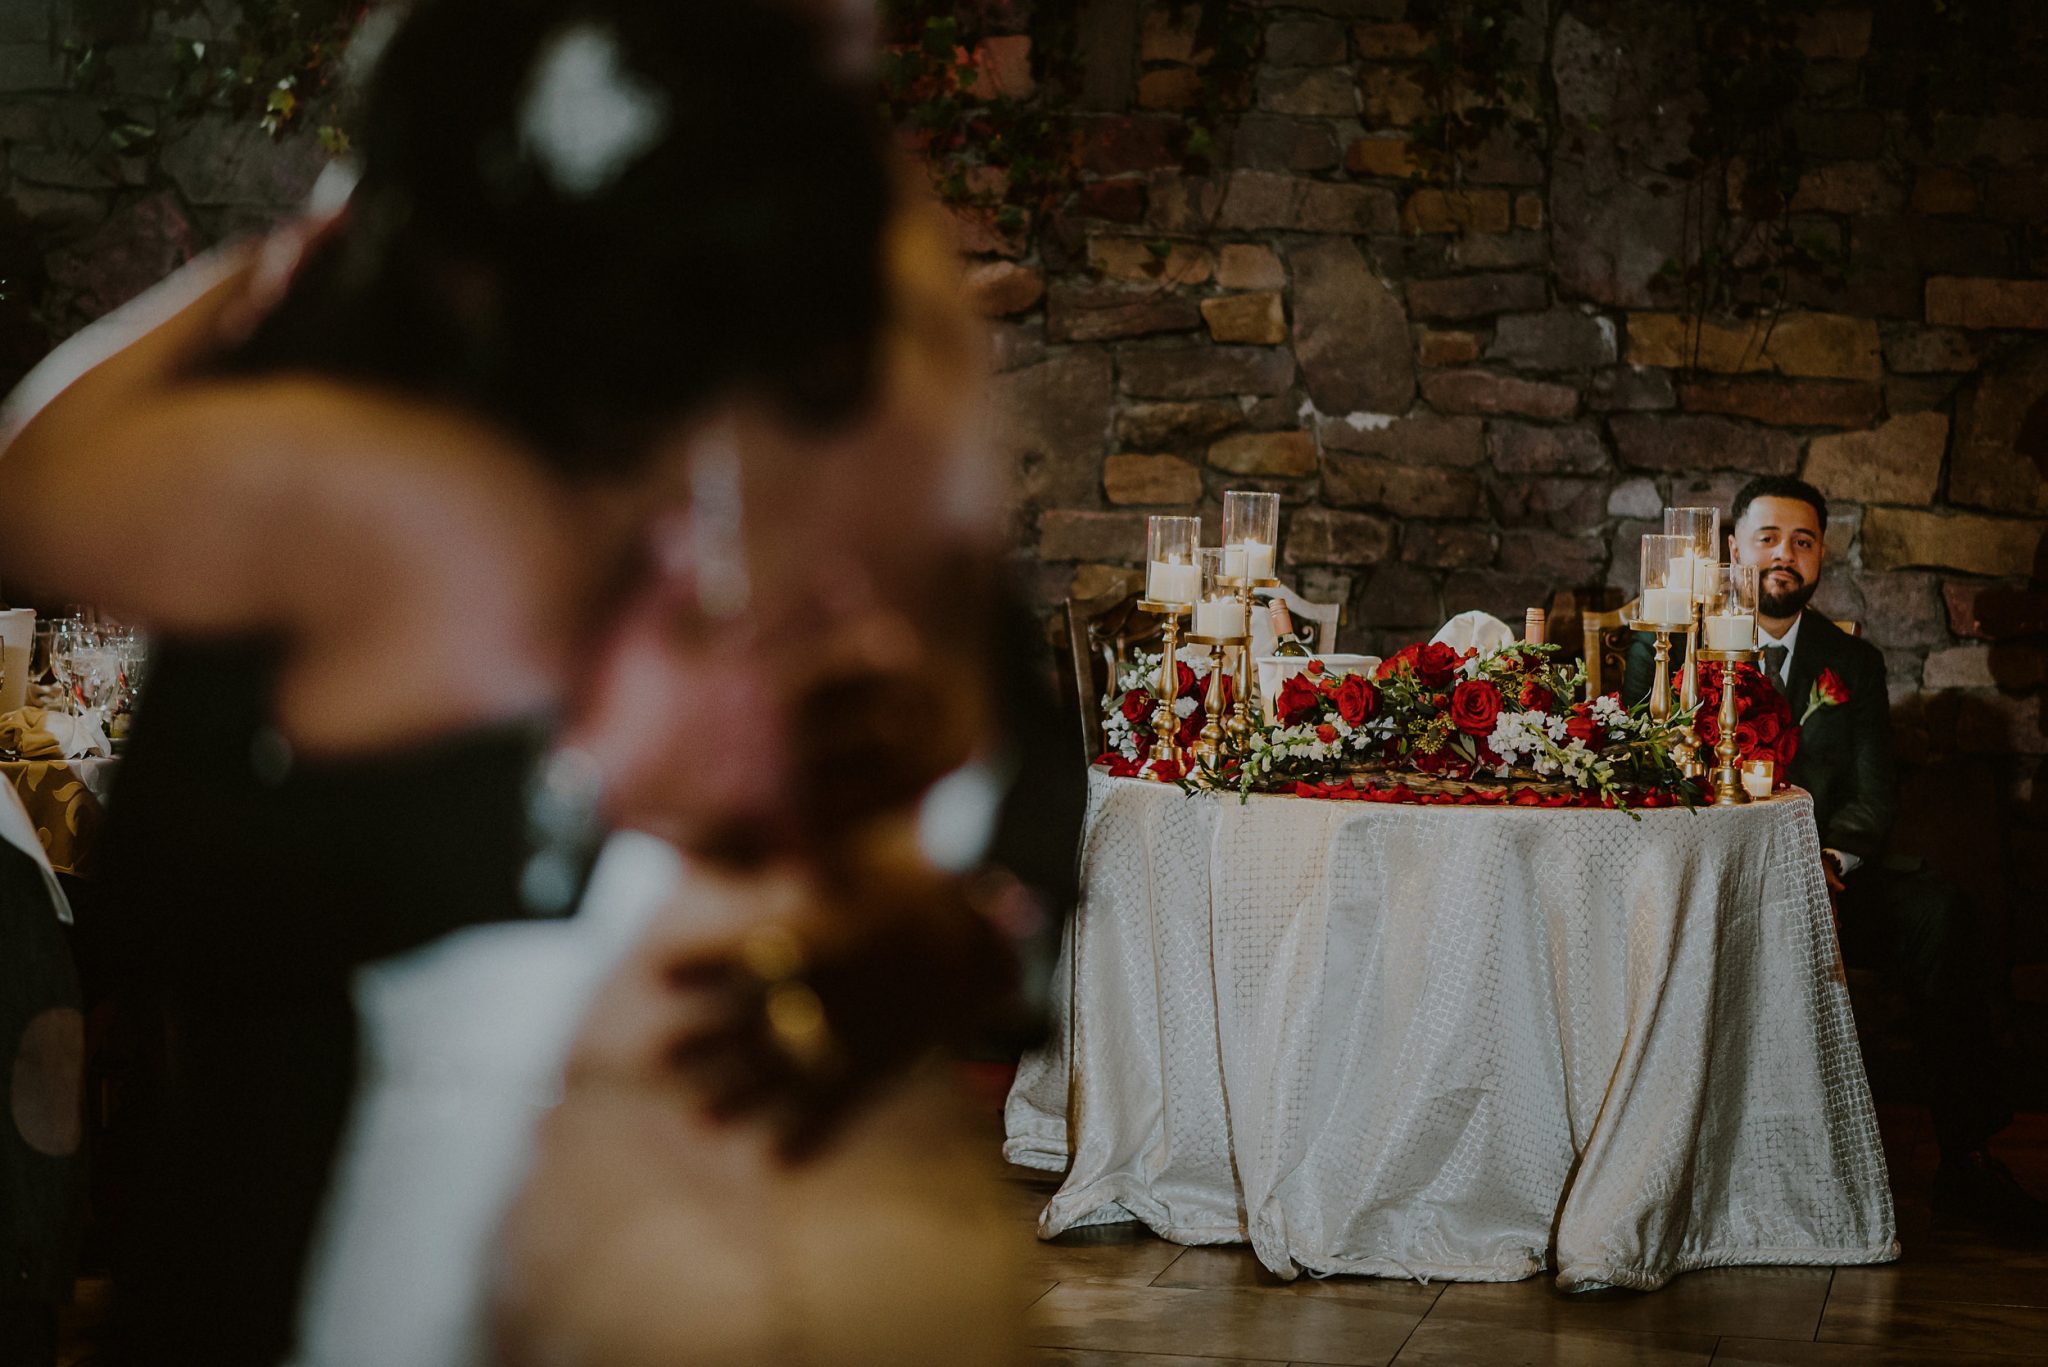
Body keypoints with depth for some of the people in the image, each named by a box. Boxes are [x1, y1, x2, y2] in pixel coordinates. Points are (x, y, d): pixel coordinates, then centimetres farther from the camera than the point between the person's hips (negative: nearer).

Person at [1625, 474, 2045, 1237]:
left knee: (1938, 911, -27)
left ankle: (1966, 1161, -24)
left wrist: (1829, 859, -16)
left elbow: (1874, 795, 8)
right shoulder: (1667, 649, 11)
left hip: (1828, 876, 3)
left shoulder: (1853, 664, 18)